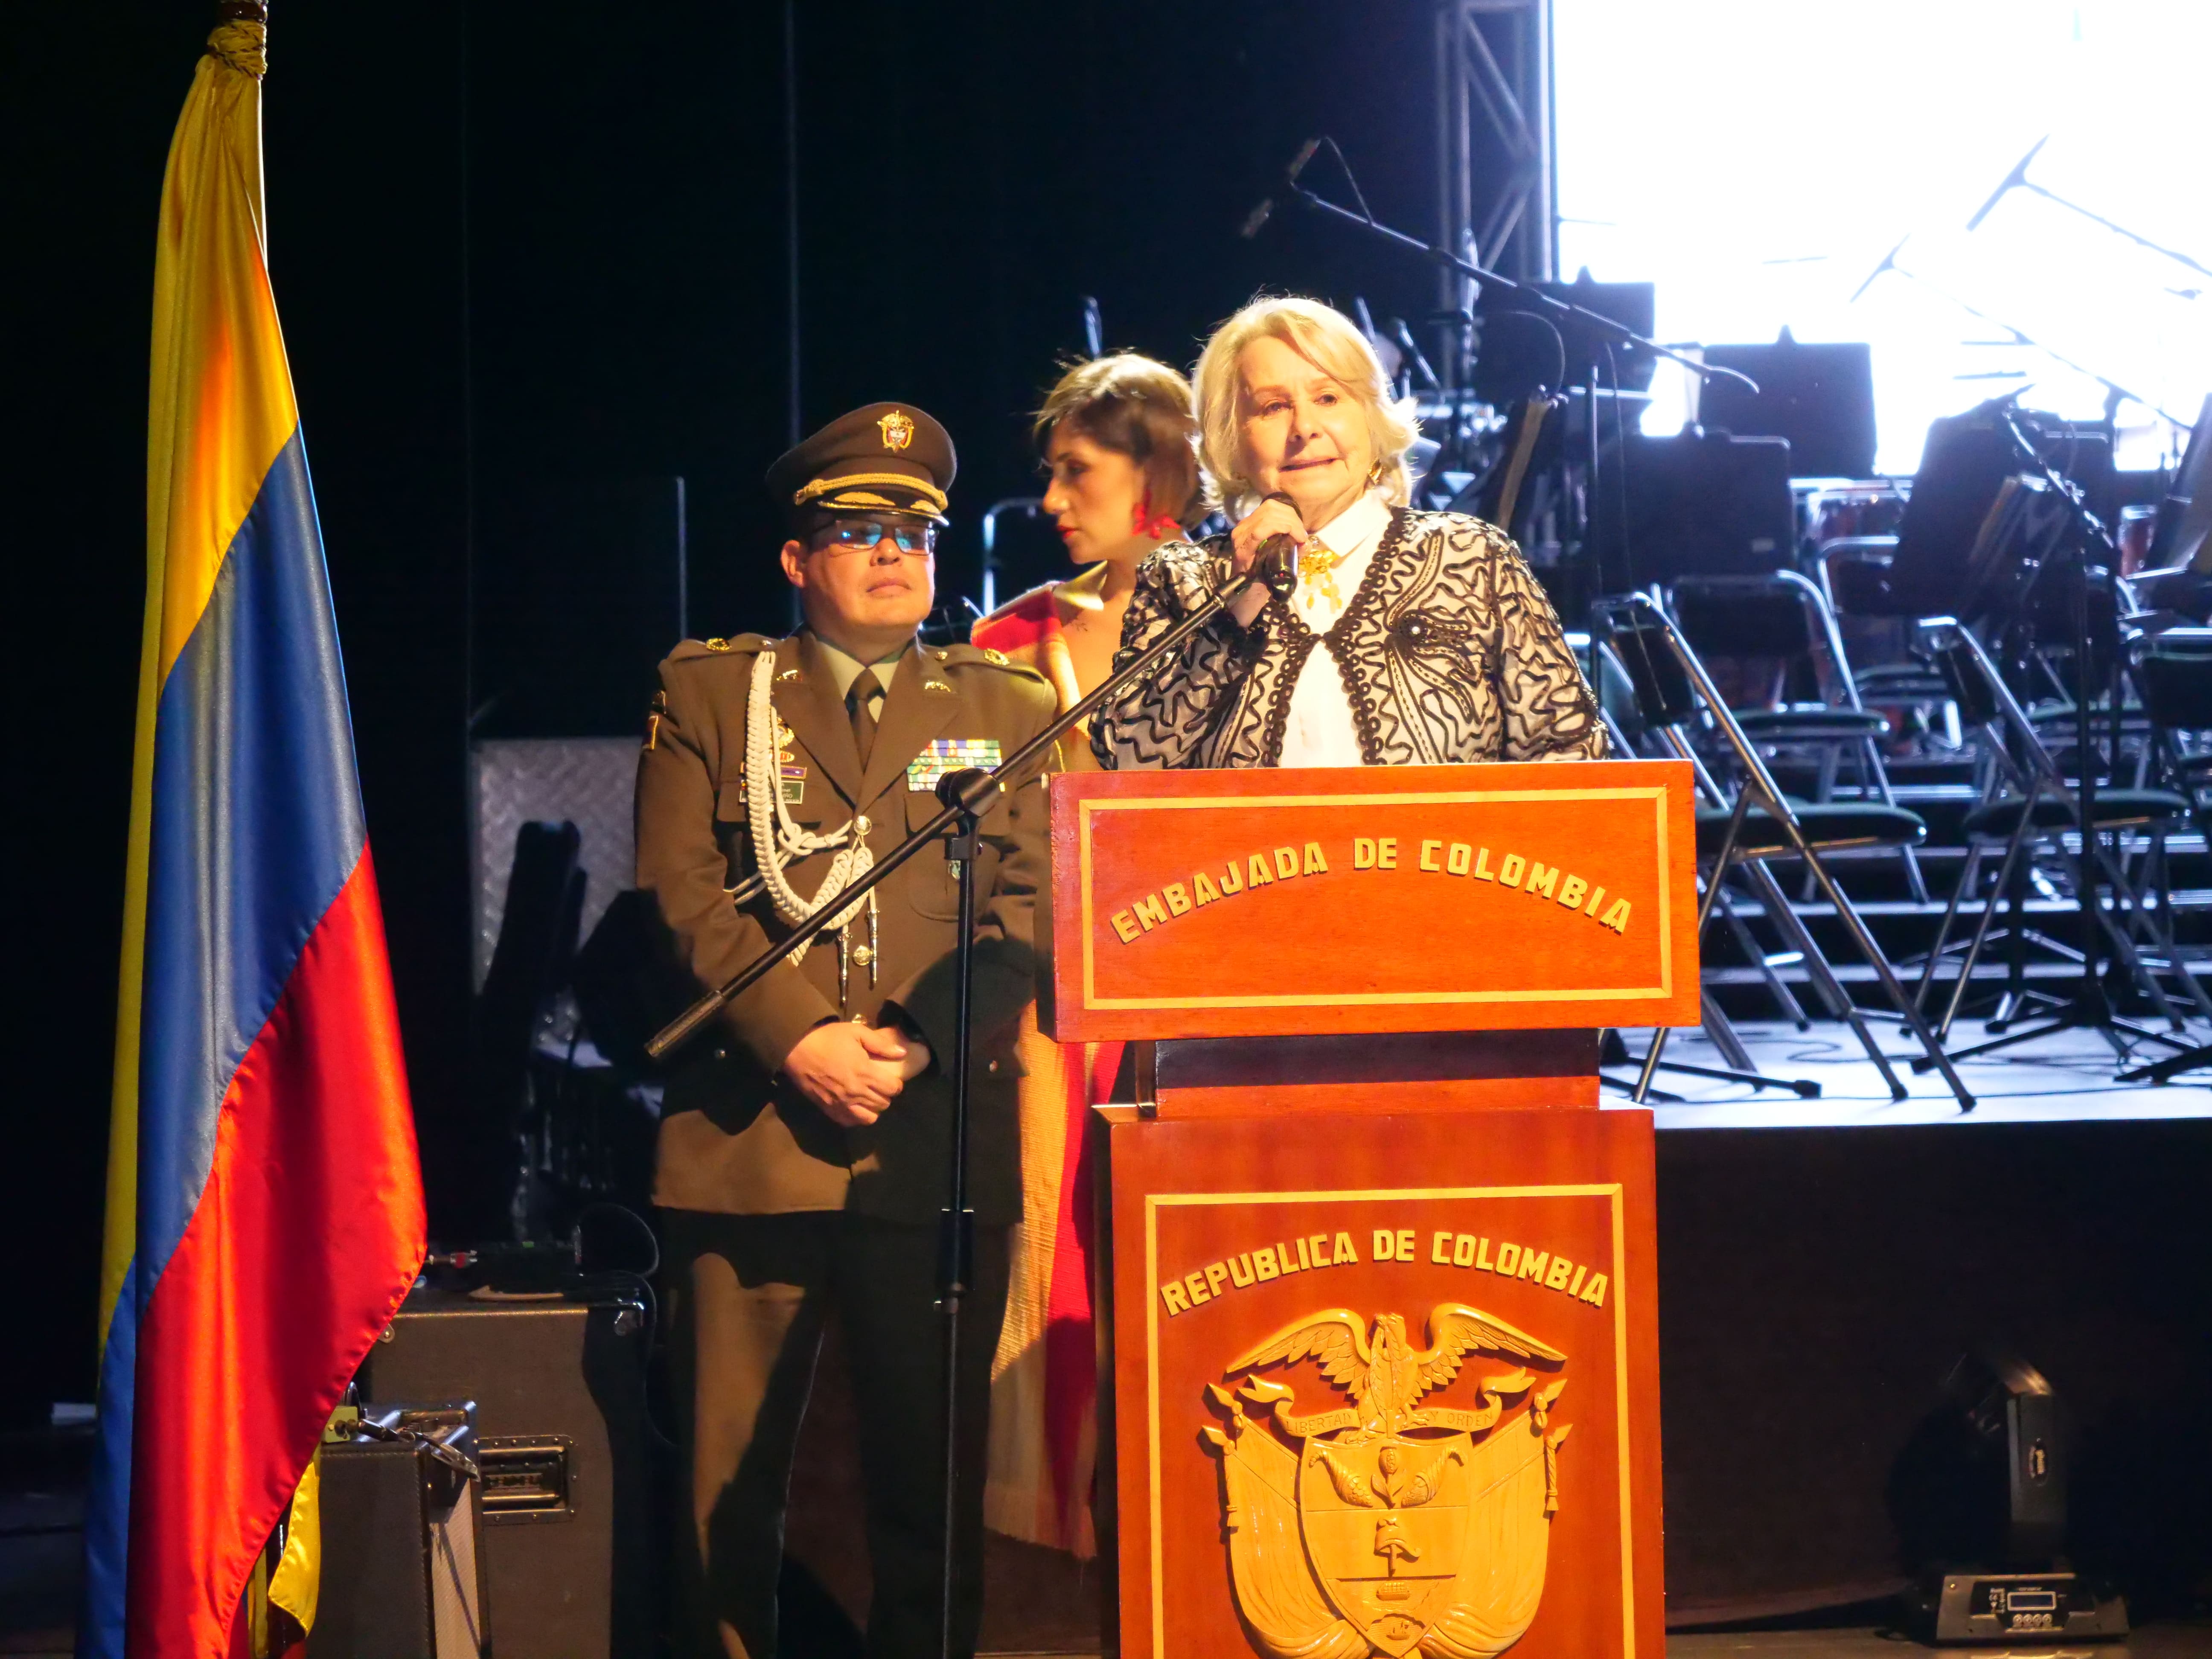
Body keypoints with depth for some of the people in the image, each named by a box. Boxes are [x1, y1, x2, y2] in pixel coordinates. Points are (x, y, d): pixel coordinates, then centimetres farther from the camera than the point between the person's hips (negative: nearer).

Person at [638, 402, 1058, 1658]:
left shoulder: (1010, 709, 16)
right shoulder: (708, 693, 12)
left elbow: (1028, 909, 6)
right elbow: (683, 895, 1)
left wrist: (919, 1044, -10)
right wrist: (799, 1039, -12)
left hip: (941, 1139, 1)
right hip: (748, 1133, -1)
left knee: (935, 1471, 4)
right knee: (727, 1475, 0)